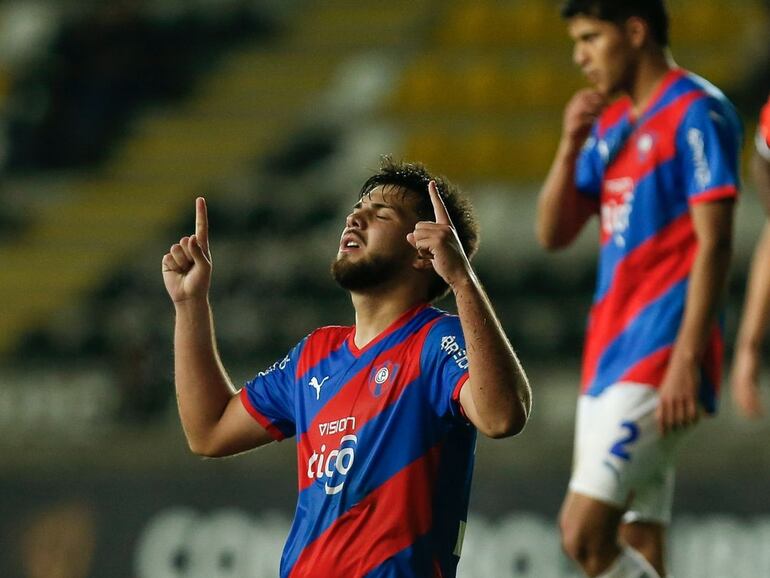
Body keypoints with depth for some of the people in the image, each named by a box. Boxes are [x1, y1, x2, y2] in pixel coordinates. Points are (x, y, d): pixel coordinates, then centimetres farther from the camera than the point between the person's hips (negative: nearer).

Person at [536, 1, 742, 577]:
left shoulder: (697, 113, -9)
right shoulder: (610, 124, 17)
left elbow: (714, 243, -15)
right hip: (608, 354, 9)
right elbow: (553, 233, 17)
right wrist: (571, 146, 1)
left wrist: (687, 361, -22)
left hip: (658, 357, -9)